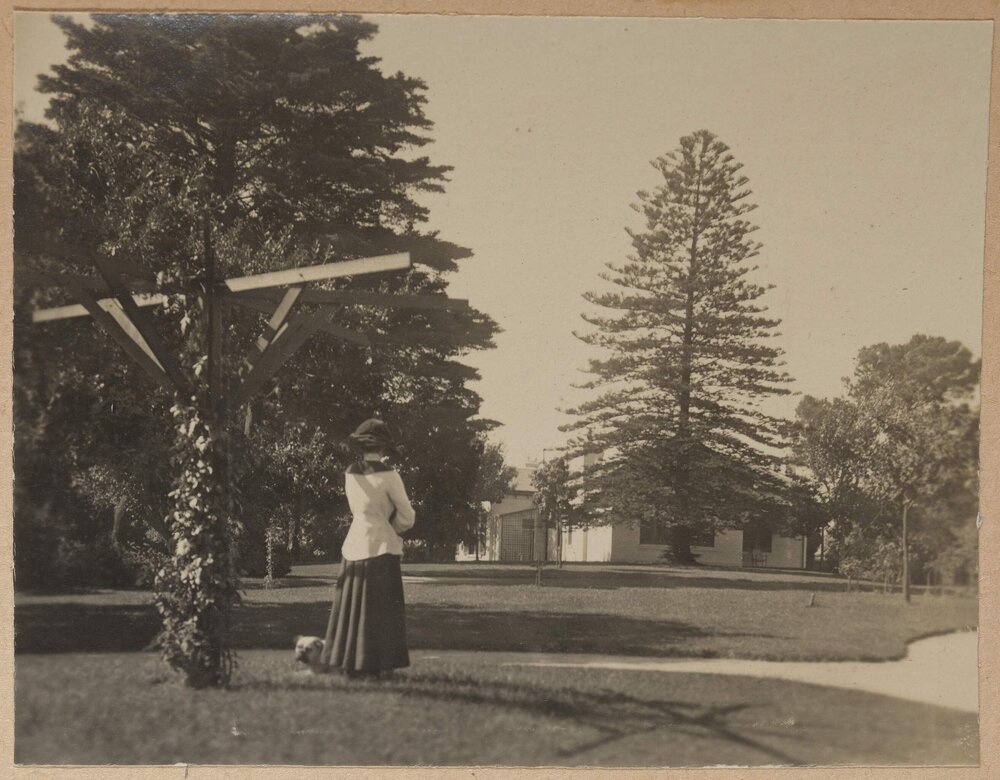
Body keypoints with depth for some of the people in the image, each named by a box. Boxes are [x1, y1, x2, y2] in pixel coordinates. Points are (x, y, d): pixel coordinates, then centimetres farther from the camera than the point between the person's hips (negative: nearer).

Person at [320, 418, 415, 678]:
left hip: (354, 545, 5)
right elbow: (407, 517, -3)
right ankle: (381, 665, 3)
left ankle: (351, 664, 12)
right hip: (382, 547, -5)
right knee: (383, 607, 3)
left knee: (352, 605, 10)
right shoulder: (388, 475, -10)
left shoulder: (350, 474, 6)